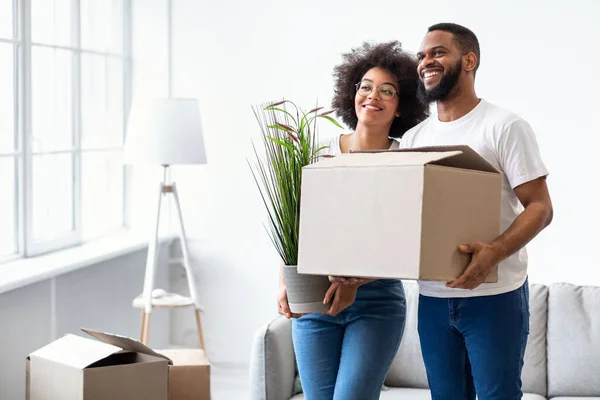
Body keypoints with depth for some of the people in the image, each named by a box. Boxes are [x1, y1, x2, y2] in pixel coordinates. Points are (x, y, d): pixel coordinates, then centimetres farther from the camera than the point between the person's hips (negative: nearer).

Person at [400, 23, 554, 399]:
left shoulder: (504, 126, -6)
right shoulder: (413, 139, 11)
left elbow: (540, 207, -11)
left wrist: (494, 253, -29)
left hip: (495, 295, -5)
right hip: (432, 297, 5)